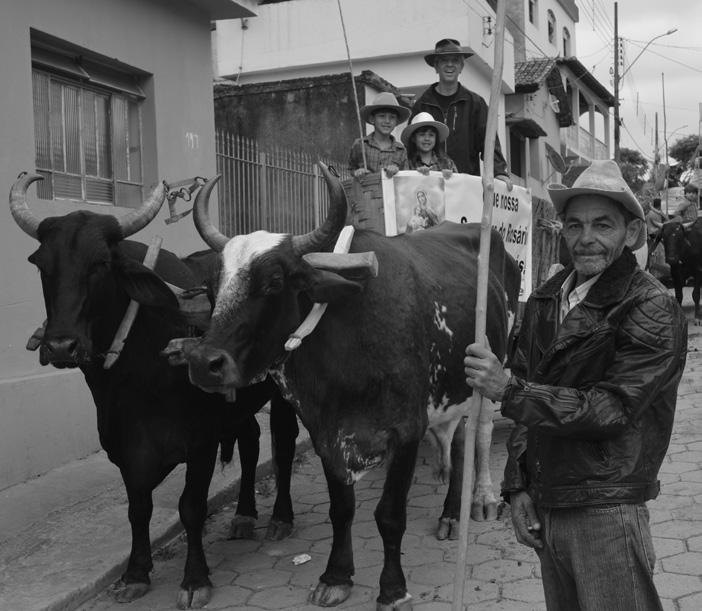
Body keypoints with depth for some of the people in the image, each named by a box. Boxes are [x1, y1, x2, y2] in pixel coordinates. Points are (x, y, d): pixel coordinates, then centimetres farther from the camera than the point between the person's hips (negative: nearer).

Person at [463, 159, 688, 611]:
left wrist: (509, 389, -26)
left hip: (607, 514, -6)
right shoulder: (546, 299, 6)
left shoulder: (653, 311, -12)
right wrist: (518, 487, 5)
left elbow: (612, 408, -20)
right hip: (544, 507, 6)